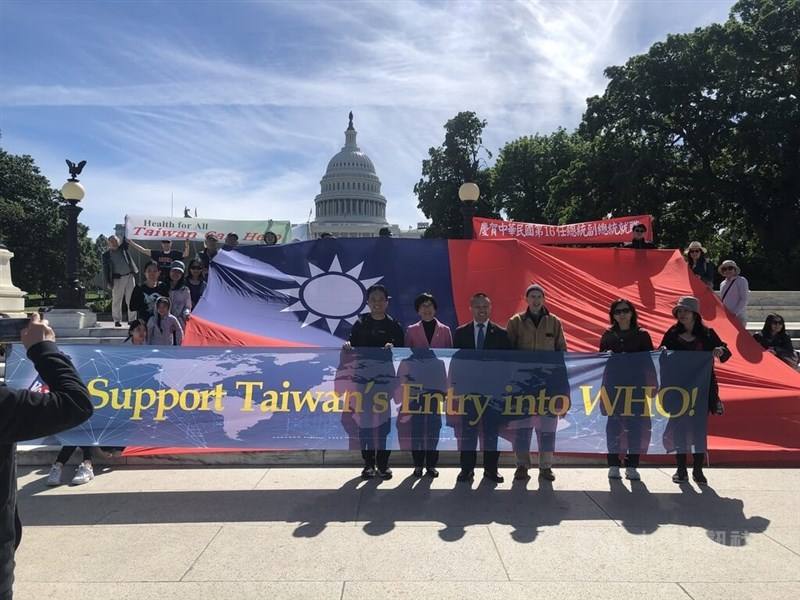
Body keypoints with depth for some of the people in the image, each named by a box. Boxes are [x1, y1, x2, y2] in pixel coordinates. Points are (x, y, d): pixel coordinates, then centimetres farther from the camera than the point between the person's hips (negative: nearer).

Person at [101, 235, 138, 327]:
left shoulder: (123, 248, 12)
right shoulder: (106, 254, 5)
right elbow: (105, 269, 3)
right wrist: (108, 282, -3)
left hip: (129, 276, 2)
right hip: (118, 279, -2)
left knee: (131, 299, 1)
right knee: (117, 301, 0)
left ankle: (132, 319, 6)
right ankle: (117, 320, 8)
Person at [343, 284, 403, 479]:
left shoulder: (394, 325, 4)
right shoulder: (360, 324, 7)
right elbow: (353, 347, 5)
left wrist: (392, 348, -20)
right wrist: (348, 346, -17)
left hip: (386, 379, -1)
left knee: (384, 420, 2)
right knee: (365, 420, 2)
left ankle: (383, 464, 12)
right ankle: (368, 463, 12)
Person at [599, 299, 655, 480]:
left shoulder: (642, 335, 5)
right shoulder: (608, 335, 9)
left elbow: (649, 361, 5)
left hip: (636, 384, -1)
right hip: (613, 385, 1)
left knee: (635, 424, -1)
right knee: (614, 423, 1)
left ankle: (632, 466, 7)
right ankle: (614, 465, 9)